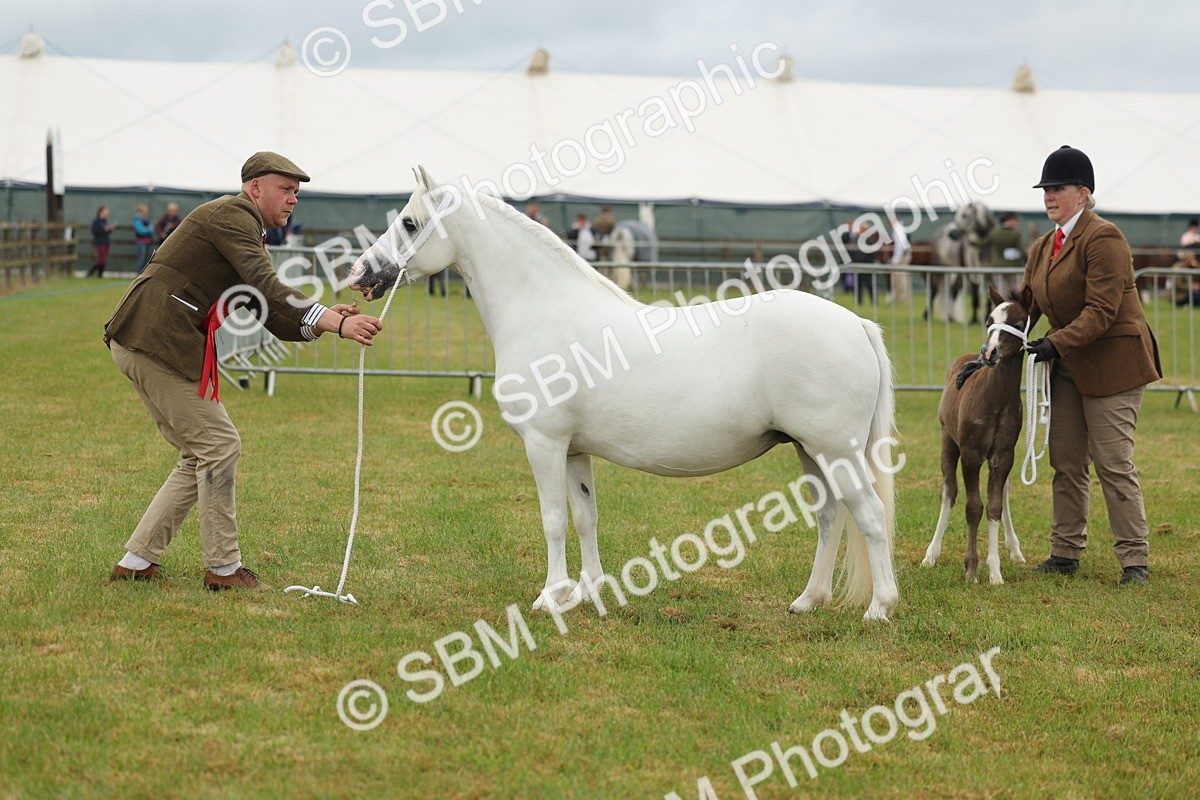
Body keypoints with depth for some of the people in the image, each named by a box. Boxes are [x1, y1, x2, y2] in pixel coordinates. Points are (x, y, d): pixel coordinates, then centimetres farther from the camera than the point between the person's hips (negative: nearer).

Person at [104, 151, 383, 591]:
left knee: (201, 457, 12)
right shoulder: (232, 216, -9)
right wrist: (335, 322, -28)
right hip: (157, 341, -10)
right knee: (219, 445, -6)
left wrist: (323, 320, -1)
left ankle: (136, 562, 14)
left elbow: (272, 316, 16)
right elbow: (267, 288, -22)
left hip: (140, 344, 10)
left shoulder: (244, 229, 24)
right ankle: (223, 568, 2)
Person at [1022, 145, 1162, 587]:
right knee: (1066, 463, 10)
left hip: (1112, 363, -9)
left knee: (1114, 464, -8)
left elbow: (1101, 310, -22)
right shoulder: (1042, 247, 12)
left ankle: (1135, 561, -3)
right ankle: (1066, 553, 18)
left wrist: (1057, 343, -31)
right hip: (1069, 367, 9)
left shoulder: (1103, 238, -16)